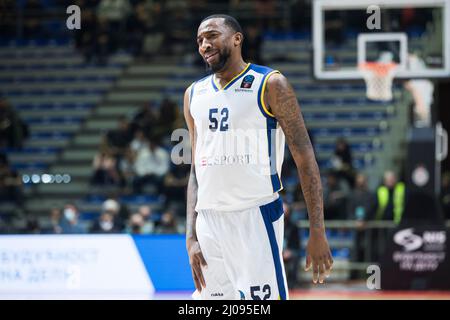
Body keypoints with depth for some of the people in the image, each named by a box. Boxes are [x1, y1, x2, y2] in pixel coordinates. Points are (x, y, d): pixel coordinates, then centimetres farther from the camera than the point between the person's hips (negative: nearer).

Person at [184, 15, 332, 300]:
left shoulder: (270, 85, -3)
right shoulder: (194, 94, 14)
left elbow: (305, 158, -6)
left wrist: (318, 233, -13)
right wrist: (191, 237, 8)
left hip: (256, 216, -6)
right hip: (209, 221, 6)